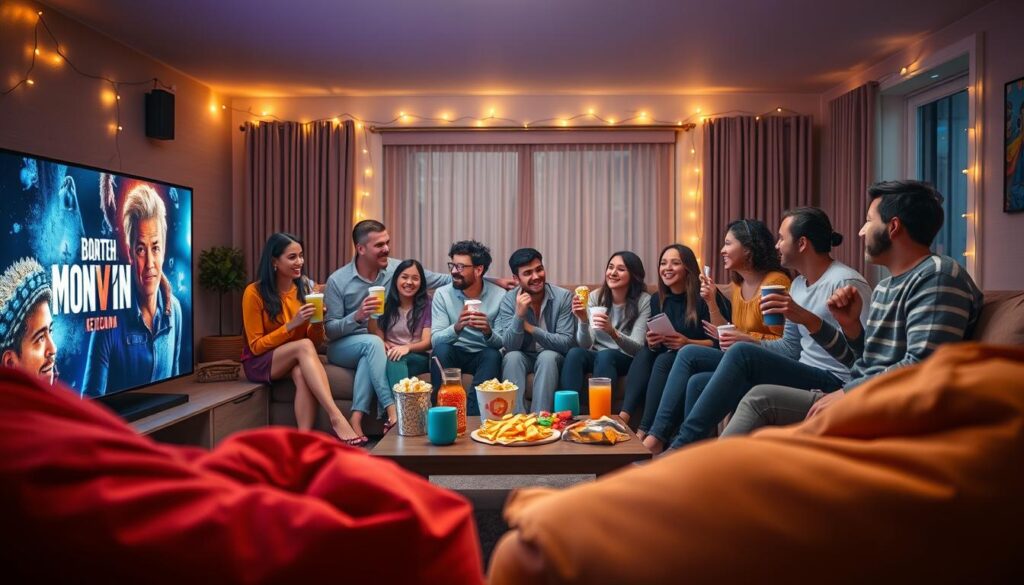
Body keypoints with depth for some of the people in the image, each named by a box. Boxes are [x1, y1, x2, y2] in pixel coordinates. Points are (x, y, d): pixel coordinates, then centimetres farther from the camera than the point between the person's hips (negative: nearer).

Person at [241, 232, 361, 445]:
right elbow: (256, 346, -11)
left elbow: (316, 341, 6)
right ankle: (336, 417, -43)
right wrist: (292, 324, -22)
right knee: (304, 346, -34)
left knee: (302, 374, -34)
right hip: (260, 362, -3)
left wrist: (317, 323, -16)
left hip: (296, 360, 4)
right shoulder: (254, 292, -12)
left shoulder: (304, 287, 1)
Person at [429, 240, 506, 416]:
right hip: (453, 353, 0)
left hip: (482, 356, 0)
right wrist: (457, 327, -37)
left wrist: (488, 332, -35)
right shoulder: (442, 294, -8)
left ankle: (472, 415, -27)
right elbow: (436, 340, -16)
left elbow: (503, 343, -12)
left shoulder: (499, 296, -9)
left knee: (493, 355, -31)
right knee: (441, 349, -30)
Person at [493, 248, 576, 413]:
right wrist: (519, 314, -34)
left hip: (552, 358, -1)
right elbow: (509, 346, -19)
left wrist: (530, 328, -24)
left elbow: (566, 343, -19)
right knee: (512, 357, -29)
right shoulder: (509, 300, -12)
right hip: (522, 357, 1)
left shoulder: (563, 297, -16)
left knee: (547, 357, -32)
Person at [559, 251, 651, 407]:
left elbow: (637, 347, -17)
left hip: (626, 360, -2)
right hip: (596, 356, 2)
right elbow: (585, 344, -9)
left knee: (605, 355, -35)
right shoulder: (595, 297, -2)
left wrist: (613, 332, -37)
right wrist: (583, 321, -30)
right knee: (574, 353, -30)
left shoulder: (644, 301, -10)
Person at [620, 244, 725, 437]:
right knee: (644, 353, -23)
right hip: (666, 357, 6)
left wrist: (688, 343, -26)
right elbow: (653, 348, 13)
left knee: (664, 360, -32)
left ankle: (644, 431, -34)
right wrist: (652, 342, -11)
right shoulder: (657, 300, 8)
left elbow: (719, 341, -12)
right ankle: (624, 417, -34)